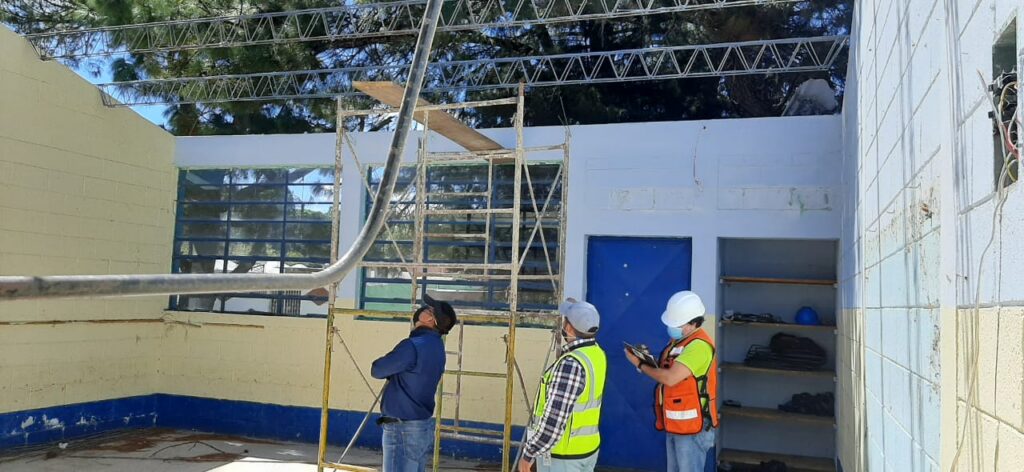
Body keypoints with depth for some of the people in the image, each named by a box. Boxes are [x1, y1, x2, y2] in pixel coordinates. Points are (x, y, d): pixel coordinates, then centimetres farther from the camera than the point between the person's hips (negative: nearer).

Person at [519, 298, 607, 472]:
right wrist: (578, 310, 31)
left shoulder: (571, 364, -28)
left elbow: (554, 419, -28)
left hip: (563, 453, -9)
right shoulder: (597, 354, -1)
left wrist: (529, 453, -19)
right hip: (588, 447, 9)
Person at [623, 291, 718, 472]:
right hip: (675, 425, 10)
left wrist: (640, 365, -15)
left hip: (692, 427, -10)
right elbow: (667, 372, 14)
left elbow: (670, 378, -28)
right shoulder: (679, 340, 11)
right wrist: (650, 361, -5)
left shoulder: (699, 345, -21)